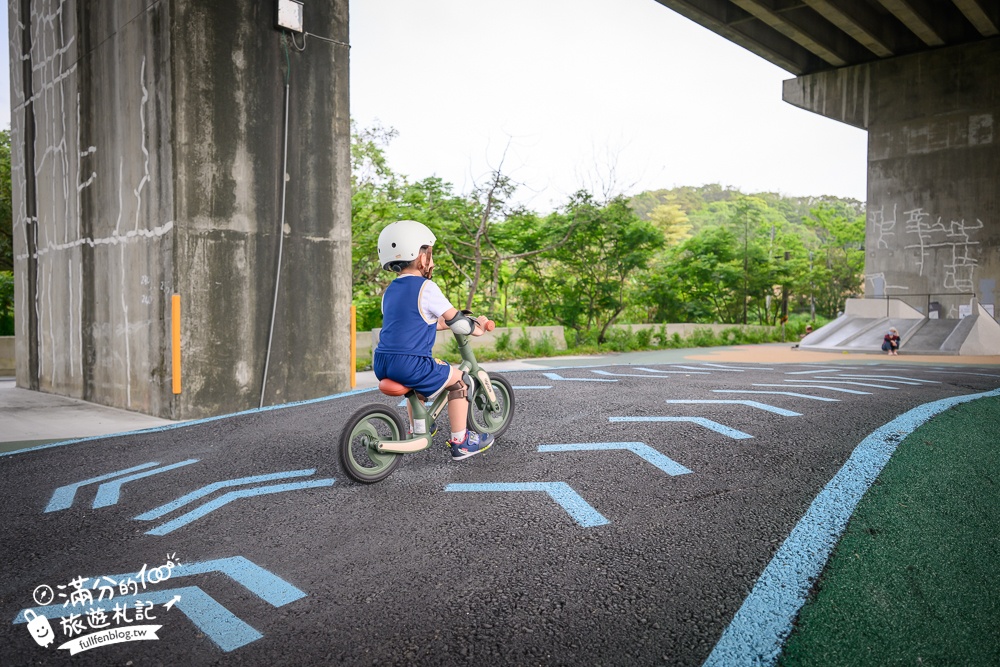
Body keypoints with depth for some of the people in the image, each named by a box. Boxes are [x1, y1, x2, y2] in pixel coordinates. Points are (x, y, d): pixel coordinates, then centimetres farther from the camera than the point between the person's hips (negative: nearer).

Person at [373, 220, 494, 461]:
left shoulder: (391, 290, 16)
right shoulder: (425, 288, -9)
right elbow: (455, 320, -5)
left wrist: (445, 322, 29)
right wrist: (475, 328, 13)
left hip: (382, 364, 9)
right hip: (410, 364, -8)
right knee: (460, 380, 9)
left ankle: (416, 430, 44)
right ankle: (460, 442, 11)